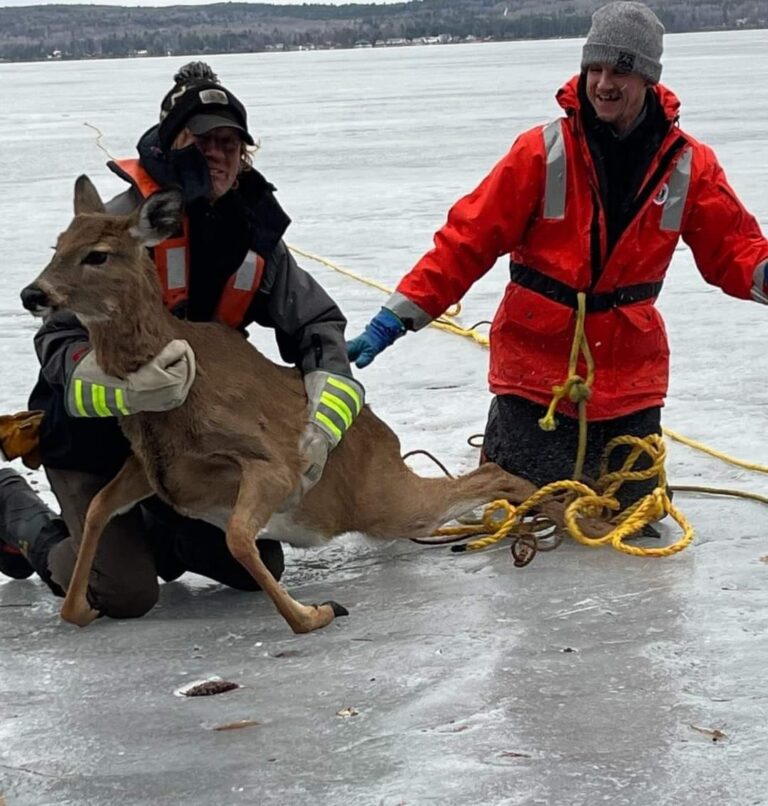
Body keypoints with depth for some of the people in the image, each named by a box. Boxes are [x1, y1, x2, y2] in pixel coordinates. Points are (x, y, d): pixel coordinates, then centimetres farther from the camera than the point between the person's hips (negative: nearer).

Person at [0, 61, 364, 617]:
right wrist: (130, 387, -48)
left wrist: (321, 427, -21)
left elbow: (318, 325, -4)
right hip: (92, 435, -6)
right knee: (128, 594, -12)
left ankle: (147, 527, 27)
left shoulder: (256, 232, -5)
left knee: (260, 568, 5)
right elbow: (59, 343, -28)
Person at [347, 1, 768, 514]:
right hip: (536, 361, -2)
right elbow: (467, 240, -12)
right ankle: (504, 435, 33)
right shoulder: (541, 153, -11)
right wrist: (396, 318, -18)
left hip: (629, 371, 3)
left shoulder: (688, 164, -3)